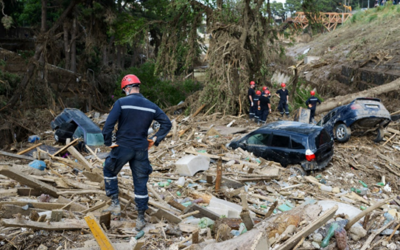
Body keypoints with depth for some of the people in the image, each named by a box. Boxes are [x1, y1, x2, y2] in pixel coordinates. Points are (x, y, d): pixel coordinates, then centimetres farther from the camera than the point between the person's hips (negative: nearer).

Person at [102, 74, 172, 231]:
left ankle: (115, 204, 19)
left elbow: (108, 125, -16)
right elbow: (167, 123, 5)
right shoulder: (151, 106, 4)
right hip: (141, 150, 3)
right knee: (141, 183, 11)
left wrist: (107, 142, -2)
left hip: (123, 147, -3)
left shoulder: (121, 103, -9)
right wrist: (155, 139, 9)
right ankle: (141, 219, 16)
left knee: (109, 171, 23)